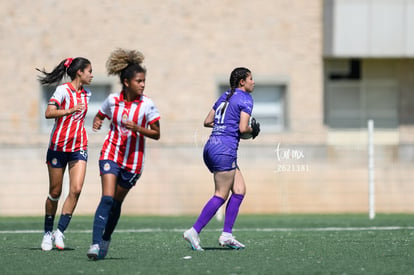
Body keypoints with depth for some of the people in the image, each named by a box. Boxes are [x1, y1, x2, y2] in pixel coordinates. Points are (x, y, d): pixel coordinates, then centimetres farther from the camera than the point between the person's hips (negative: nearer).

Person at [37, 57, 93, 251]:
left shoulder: (86, 94, 9)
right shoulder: (63, 90, -12)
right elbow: (48, 113, -24)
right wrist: (70, 111, -36)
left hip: (79, 148, 5)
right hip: (58, 146, -5)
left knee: (76, 189, -13)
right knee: (55, 192, 4)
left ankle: (60, 232, -7)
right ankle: (47, 233, 19)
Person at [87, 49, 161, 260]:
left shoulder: (147, 105, -7)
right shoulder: (112, 100, -2)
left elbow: (156, 134, -5)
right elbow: (100, 116, 17)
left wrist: (137, 128, -22)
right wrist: (97, 123, -7)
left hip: (133, 159, 0)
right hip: (111, 153, 0)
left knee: (117, 202, 10)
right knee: (107, 198, -17)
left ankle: (106, 239, 32)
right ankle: (95, 244, -21)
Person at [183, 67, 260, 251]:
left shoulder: (225, 96, 19)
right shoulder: (245, 99, -5)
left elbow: (207, 122, 20)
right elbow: (243, 128, -15)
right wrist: (253, 130, 5)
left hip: (211, 146, 9)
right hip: (225, 149, -9)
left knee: (240, 190, 10)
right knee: (221, 196, -6)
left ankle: (227, 235, 5)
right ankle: (194, 232, -9)